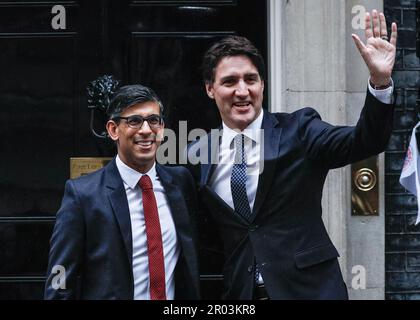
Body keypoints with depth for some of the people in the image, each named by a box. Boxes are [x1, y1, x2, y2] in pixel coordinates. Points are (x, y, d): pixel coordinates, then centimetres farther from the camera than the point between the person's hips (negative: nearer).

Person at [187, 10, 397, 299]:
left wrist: (380, 80, -31)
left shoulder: (298, 131, -4)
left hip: (309, 287, -2)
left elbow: (364, 142, -18)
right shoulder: (197, 155, 3)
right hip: (240, 292, 2)